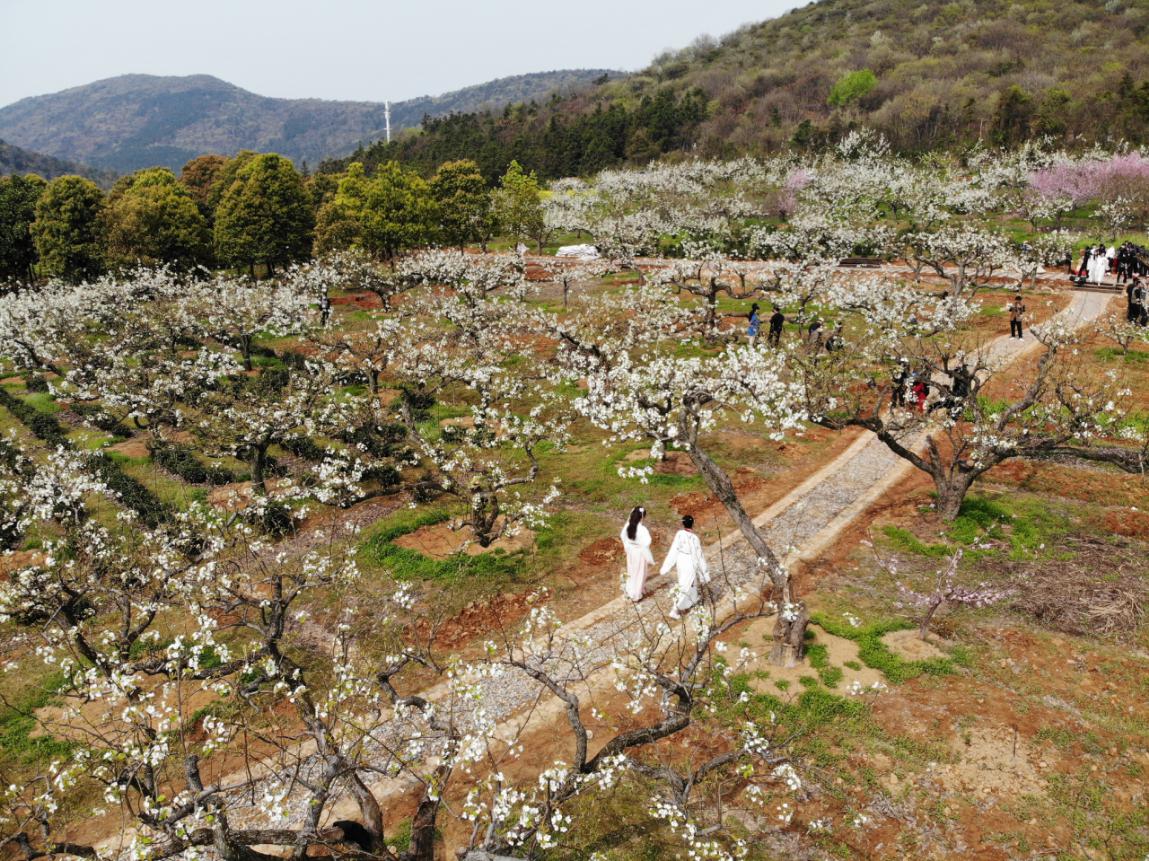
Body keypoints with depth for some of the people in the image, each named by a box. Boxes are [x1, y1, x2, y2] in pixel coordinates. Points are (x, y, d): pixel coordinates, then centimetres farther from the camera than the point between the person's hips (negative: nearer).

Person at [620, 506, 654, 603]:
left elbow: (622, 536, 4)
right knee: (639, 574, 15)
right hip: (639, 553, -6)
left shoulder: (628, 526, -12)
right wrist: (649, 559, -14)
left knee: (631, 571, 26)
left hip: (630, 551, 6)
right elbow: (645, 545, -27)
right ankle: (637, 596, 30)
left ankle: (630, 592, 45)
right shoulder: (643, 530, -31)